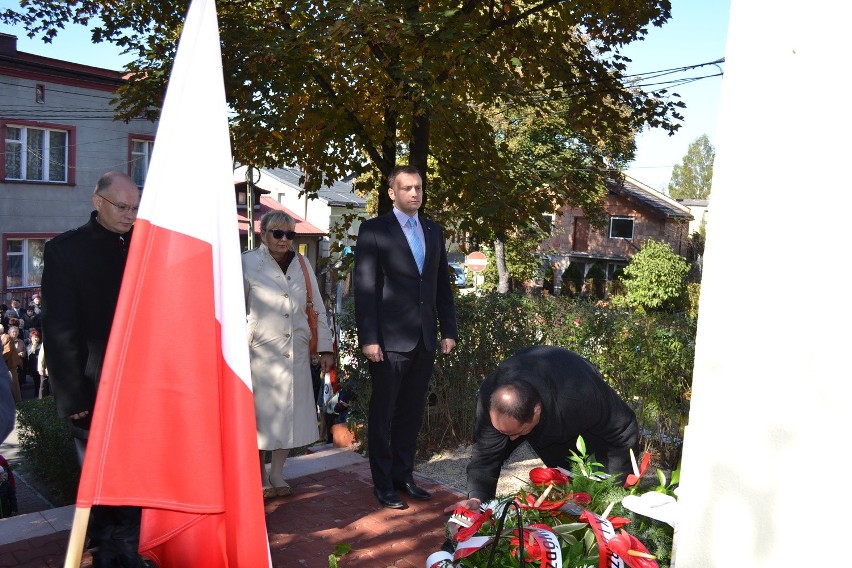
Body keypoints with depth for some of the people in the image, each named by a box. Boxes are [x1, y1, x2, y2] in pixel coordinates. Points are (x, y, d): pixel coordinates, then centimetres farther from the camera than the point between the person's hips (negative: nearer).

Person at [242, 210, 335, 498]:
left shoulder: (303, 265, 10)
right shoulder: (246, 263, -2)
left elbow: (317, 309, 12)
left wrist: (325, 348, 9)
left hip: (295, 353, 4)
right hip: (260, 353, -4)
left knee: (289, 414, 9)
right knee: (260, 415, 3)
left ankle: (277, 475, 25)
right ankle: (260, 478, 20)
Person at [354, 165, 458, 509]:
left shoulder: (434, 231, 13)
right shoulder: (374, 231, -4)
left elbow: (443, 285, 15)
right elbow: (364, 288, -9)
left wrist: (449, 330, 10)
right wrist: (369, 338, -14)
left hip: (425, 339, 5)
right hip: (390, 339, -5)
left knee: (412, 413, 13)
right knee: (382, 414, 6)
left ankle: (404, 476, 27)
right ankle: (383, 484, 18)